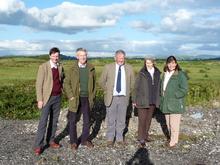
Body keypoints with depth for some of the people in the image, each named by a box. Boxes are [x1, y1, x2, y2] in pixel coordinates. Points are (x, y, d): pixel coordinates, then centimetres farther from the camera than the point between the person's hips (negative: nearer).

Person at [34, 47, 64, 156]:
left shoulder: (60, 67, 6)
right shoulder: (43, 67, -8)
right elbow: (39, 84, -9)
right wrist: (40, 99, -13)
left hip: (58, 97, 5)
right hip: (47, 97, -5)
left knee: (54, 121, 10)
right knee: (43, 121, -6)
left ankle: (50, 141, 22)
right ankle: (38, 145, 1)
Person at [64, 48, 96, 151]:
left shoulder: (91, 69, 4)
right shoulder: (72, 69, -3)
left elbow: (93, 83, 10)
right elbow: (66, 83, -2)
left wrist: (92, 97, 5)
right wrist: (71, 96, -10)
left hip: (87, 99, 2)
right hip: (75, 98, -2)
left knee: (87, 121, 11)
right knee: (72, 121, 4)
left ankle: (84, 140, 28)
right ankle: (73, 142, 19)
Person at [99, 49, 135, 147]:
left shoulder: (129, 68, 4)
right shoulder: (108, 67, -2)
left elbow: (132, 83, 14)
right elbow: (101, 81, 6)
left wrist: (129, 93, 8)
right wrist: (107, 91, 4)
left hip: (124, 98, 2)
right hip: (111, 97, -1)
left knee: (121, 120, 9)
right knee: (111, 120, 5)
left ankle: (119, 138, 23)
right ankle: (110, 139, 19)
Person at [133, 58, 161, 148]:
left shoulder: (157, 73, 5)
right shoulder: (141, 73, -6)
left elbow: (158, 87, 10)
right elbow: (136, 87, -3)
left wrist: (157, 100, 8)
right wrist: (135, 100, -4)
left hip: (152, 101, 4)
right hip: (142, 100, -4)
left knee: (149, 119, 13)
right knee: (142, 119, -3)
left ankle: (145, 135, 27)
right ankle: (141, 139, 4)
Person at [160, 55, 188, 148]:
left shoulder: (180, 74, -11)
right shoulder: (165, 74, 11)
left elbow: (184, 89, -14)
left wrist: (174, 95, -15)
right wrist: (163, 96, 9)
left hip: (176, 104, -7)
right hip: (166, 104, 7)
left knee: (174, 124, -2)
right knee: (168, 123, 14)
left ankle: (174, 141, 13)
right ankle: (172, 139, 30)